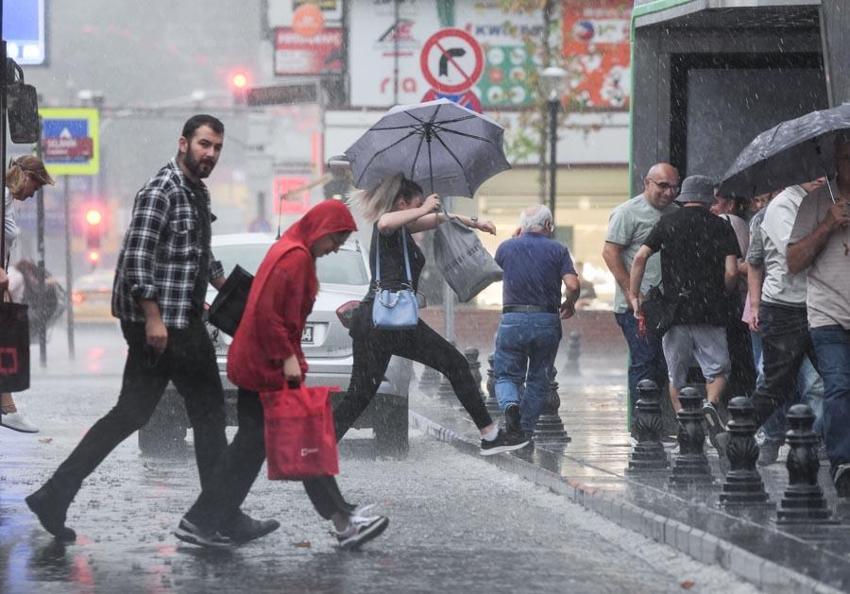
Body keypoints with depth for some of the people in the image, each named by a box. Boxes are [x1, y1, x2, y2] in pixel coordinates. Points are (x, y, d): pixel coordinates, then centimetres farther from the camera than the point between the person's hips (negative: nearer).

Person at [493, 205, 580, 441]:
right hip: (547, 322, 0)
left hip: (512, 321, 0)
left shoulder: (506, 247, 6)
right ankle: (526, 431, 11)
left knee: (507, 375, 10)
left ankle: (510, 404, -22)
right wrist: (569, 304, 13)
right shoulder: (557, 250, 2)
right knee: (538, 380, 14)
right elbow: (573, 285, -8)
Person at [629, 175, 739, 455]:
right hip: (710, 313, -1)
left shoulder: (667, 224, 6)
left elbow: (640, 257, -5)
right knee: (717, 369, 9)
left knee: (677, 375, 12)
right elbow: (731, 272, -4)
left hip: (674, 309, 1)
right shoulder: (721, 227, 4)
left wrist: (633, 296, 2)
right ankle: (711, 405, -19)